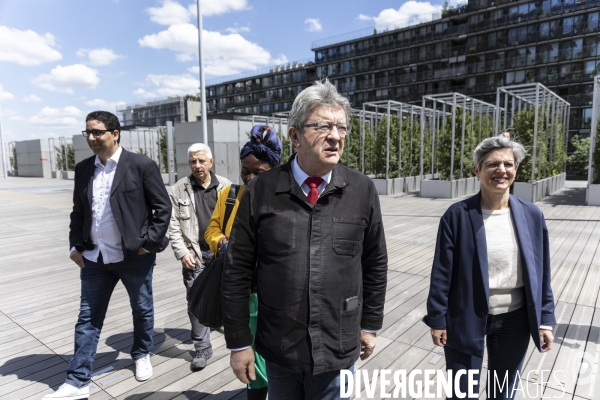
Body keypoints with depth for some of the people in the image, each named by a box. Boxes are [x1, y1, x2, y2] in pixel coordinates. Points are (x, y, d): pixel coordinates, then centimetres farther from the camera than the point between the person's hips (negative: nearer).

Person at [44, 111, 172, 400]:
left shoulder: (141, 165, -10)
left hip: (134, 256, -4)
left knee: (142, 309, 15)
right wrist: (76, 245, 6)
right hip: (95, 257, 4)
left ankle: (142, 354, 40)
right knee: (88, 318, 10)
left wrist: (150, 243, -12)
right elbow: (78, 212, 14)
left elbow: (163, 207, -9)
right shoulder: (83, 169, 6)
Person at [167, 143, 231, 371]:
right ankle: (202, 348, 14)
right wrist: (182, 252, -9)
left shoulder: (225, 186, 0)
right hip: (194, 254, 0)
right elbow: (173, 225, -1)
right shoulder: (178, 190, 0)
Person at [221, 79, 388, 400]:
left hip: (338, 349, 1)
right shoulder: (261, 191, -11)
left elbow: (375, 263, 3)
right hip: (278, 349, 0)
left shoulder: (362, 190, -7)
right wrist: (239, 342, -2)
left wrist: (370, 325, 9)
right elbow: (237, 271, -6)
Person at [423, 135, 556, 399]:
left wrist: (545, 319, 3)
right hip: (466, 319, -3)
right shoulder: (457, 215, -13)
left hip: (514, 320, 3)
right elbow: (441, 272, -10)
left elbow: (541, 274, 4)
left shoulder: (532, 216, -3)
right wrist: (437, 319, -8)